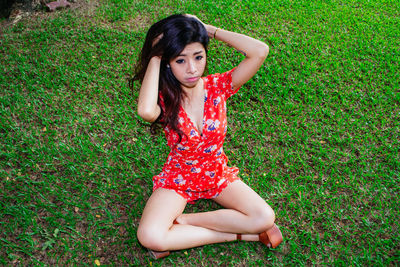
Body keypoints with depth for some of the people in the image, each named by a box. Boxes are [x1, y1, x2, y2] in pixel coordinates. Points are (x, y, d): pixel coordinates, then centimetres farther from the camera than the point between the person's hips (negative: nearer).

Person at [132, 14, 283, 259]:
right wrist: (154, 57, -31)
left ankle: (182, 221, -10)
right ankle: (236, 234, -12)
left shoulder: (217, 86, -14)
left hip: (218, 174, 2)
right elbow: (146, 111, -47)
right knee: (149, 237, -27)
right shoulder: (164, 97, -19)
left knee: (265, 219, -20)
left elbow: (260, 51, -29)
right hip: (178, 178, -1)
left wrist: (210, 30, -23)